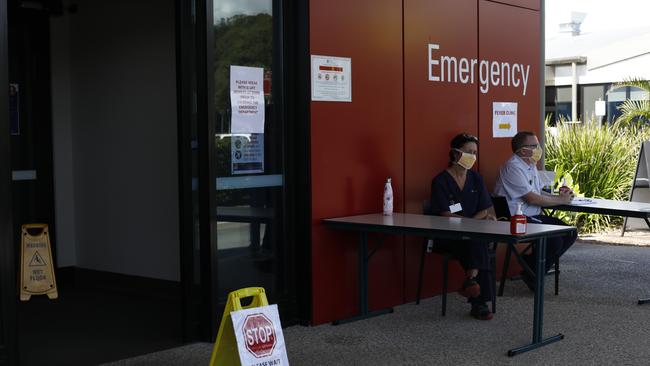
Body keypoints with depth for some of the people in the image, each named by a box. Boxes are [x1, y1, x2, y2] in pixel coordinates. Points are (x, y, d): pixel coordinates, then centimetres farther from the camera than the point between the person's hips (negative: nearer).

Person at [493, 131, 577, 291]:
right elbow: (532, 198, -20)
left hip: (535, 217, 10)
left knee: (570, 234, 2)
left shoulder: (531, 165, 16)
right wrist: (561, 200, -9)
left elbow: (539, 193, 22)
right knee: (555, 241, -24)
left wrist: (560, 195, 2)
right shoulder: (512, 168, -17)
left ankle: (532, 265, 9)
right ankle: (533, 276, -2)